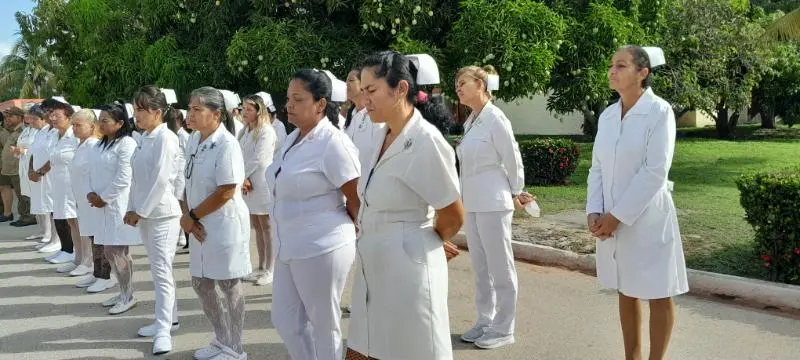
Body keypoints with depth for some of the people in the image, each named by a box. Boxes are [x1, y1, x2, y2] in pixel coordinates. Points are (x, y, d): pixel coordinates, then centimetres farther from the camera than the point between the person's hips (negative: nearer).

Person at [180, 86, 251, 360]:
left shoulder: (226, 145, -19)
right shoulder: (194, 139, 5)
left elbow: (225, 193, -21)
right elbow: (191, 183, 9)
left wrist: (191, 216, -13)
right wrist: (189, 218, -4)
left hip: (225, 224, -8)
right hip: (201, 225, 9)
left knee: (229, 286, 4)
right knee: (201, 284, 16)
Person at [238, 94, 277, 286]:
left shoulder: (266, 131, -12)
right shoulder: (245, 130, 12)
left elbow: (258, 159, -18)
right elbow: (240, 156, 6)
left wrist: (242, 176, -9)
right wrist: (243, 179, -8)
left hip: (262, 184, -8)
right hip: (248, 183, 8)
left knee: (267, 227, -1)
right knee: (257, 227, 13)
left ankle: (269, 270, 6)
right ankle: (261, 268, 22)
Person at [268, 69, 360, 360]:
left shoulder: (333, 143, -17)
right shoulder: (292, 139, 9)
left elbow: (357, 201, -14)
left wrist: (356, 234, 0)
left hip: (321, 249, -9)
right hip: (289, 248, 9)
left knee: (325, 326, 6)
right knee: (285, 320, 16)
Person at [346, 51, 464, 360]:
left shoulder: (426, 142, -18)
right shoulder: (384, 136, 7)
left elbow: (453, 218, -10)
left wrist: (428, 244, 6)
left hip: (407, 271, -8)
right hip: (374, 270, 8)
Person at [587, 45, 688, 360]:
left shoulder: (659, 111, -11)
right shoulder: (607, 115, 6)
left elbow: (655, 172, -17)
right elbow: (597, 168, 7)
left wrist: (617, 216, -18)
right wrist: (594, 212, -7)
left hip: (647, 220, -6)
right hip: (612, 220, 6)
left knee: (658, 294, 6)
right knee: (626, 292, 15)